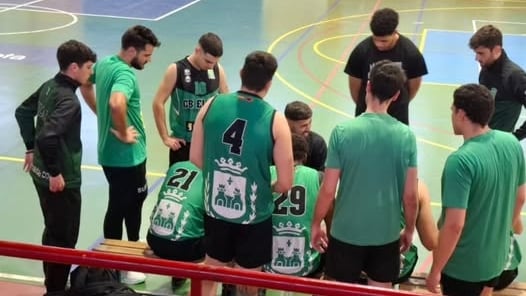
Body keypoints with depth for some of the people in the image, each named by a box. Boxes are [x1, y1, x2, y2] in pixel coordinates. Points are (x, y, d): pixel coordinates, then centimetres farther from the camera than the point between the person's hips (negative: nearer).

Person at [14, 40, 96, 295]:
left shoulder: (49, 86, 4)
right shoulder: (69, 100, -24)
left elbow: (22, 112, 16)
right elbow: (47, 137, -35)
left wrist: (31, 148, 20)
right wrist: (56, 172, -23)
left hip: (41, 174, 10)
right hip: (62, 180, -10)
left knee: (52, 232, 23)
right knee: (64, 239, 4)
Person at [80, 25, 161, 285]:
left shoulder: (104, 63, 3)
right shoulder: (126, 74, -25)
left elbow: (85, 85, 21)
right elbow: (117, 103, -45)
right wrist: (124, 133, -28)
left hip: (109, 152, 9)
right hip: (127, 156, -9)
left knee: (130, 202, 24)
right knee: (121, 208, 5)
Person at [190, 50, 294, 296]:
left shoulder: (212, 106, -7)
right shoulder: (275, 121, -16)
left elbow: (195, 158, 3)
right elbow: (285, 184, -12)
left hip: (215, 209, 3)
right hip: (254, 216, -3)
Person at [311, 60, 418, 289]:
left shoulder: (342, 131, -15)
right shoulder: (406, 136, -10)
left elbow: (328, 190, -11)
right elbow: (410, 195, -5)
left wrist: (316, 224, 5)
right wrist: (409, 229, 12)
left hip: (346, 232, -1)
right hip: (387, 233, 2)